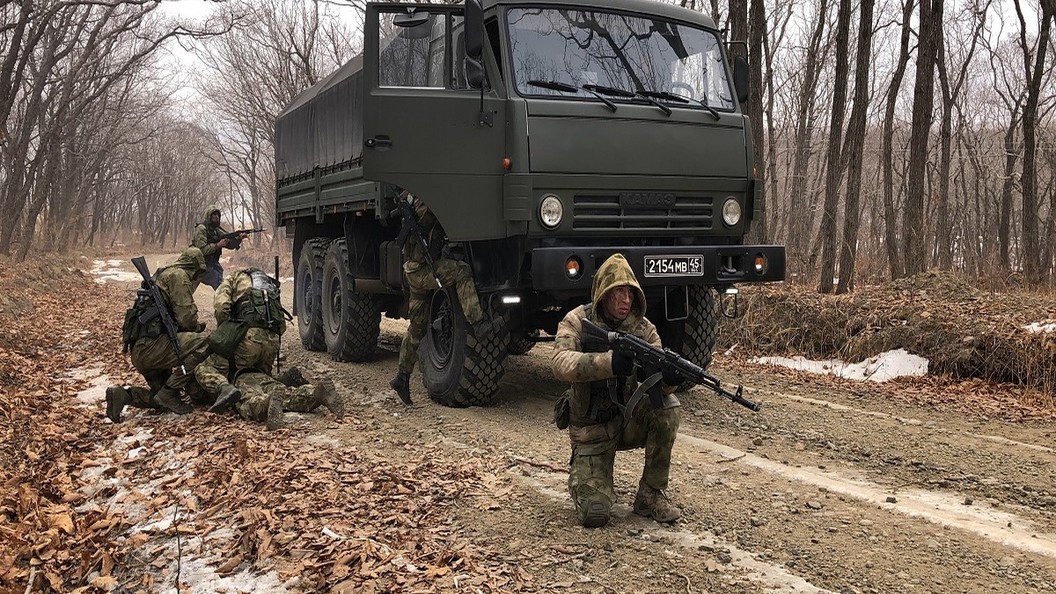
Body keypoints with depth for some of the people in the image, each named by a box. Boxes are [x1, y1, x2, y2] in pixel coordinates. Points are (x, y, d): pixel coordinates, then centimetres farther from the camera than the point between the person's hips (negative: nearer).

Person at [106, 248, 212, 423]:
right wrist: (198, 329, 5)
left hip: (140, 351, 10)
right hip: (151, 346, -10)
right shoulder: (178, 275, -6)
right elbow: (186, 317, -15)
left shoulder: (162, 275, 24)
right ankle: (168, 393, -15)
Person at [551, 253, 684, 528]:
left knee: (667, 405, -29)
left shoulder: (643, 328, -4)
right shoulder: (577, 322, -12)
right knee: (594, 513, -17)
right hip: (591, 429, -3)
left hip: (630, 420, 3)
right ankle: (580, 472, 21)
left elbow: (656, 380, -14)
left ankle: (651, 494, -11)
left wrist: (669, 378, -40)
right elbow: (561, 363, -32)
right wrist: (609, 362, -47)